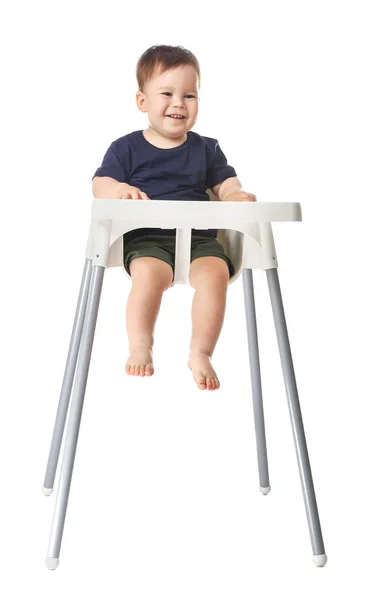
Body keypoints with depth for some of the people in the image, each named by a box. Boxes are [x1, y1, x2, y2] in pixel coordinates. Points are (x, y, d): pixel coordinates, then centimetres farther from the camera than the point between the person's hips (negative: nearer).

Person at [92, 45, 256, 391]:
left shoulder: (206, 148, 17)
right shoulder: (126, 148, 10)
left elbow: (225, 184, 15)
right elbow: (99, 184, 6)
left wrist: (237, 195, -10)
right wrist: (117, 189, -18)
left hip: (199, 236, 2)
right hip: (146, 238, -2)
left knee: (215, 272, -28)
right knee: (149, 271, -34)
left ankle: (200, 354, -14)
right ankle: (140, 348, -15)